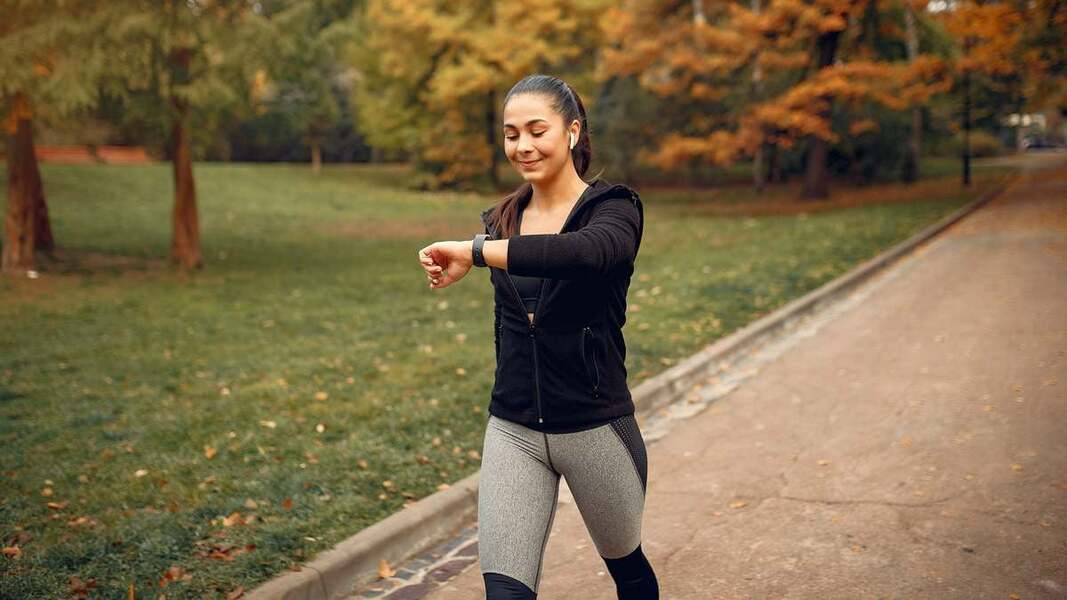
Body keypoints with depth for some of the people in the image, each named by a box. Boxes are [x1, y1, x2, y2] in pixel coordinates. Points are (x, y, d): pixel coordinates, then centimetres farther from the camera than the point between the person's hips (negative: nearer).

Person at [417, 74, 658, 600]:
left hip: (595, 429, -3)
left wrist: (474, 251, -35)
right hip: (512, 433, 4)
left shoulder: (613, 208, -11)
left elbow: (589, 251, -36)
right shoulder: (502, 219, 6)